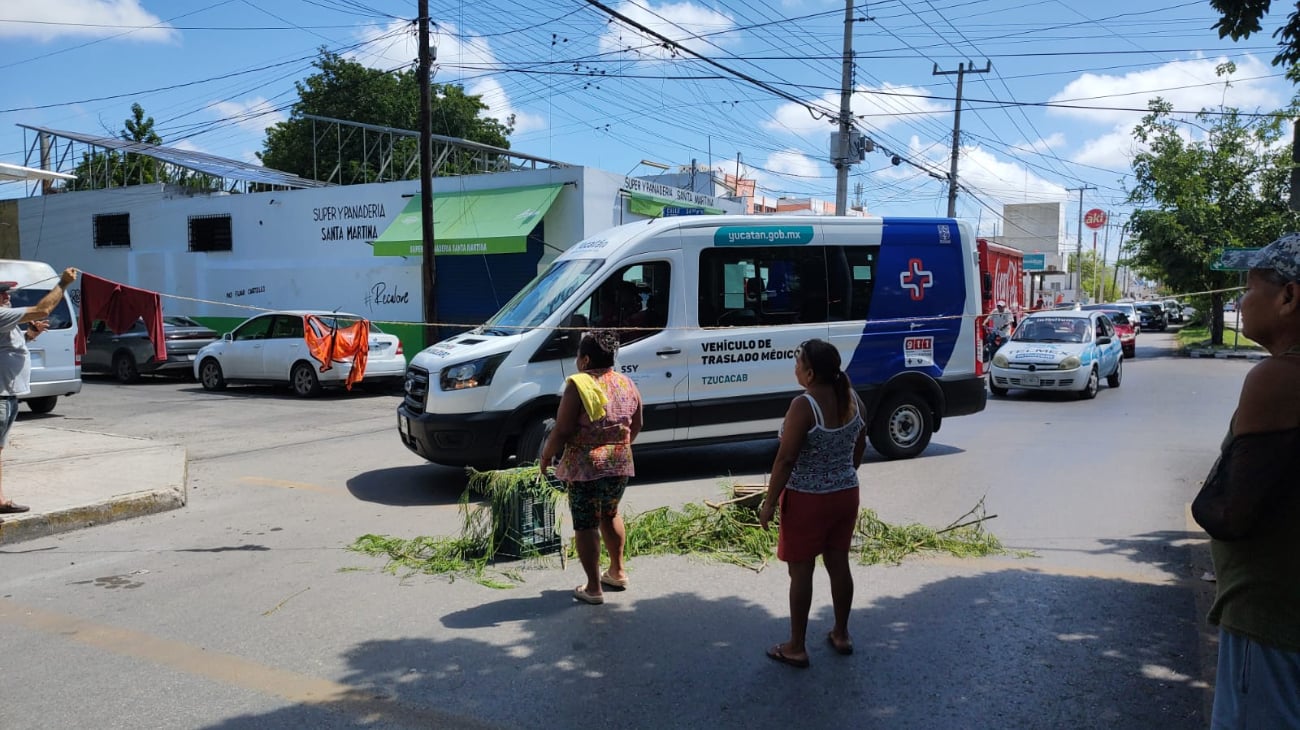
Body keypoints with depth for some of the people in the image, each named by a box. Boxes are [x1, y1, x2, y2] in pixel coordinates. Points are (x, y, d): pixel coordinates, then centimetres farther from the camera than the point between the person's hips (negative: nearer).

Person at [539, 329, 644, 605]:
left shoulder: (578, 385, -15)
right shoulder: (627, 385, 5)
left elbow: (562, 431, -16)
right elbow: (636, 427, 14)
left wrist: (546, 455, -1)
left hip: (584, 468, -6)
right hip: (621, 465, 6)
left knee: (586, 525, 4)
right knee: (610, 515, 25)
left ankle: (593, 588, 7)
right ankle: (617, 572, 34)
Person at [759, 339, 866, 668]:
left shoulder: (804, 405, -22)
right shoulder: (851, 399, 0)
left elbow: (786, 459, -20)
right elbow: (860, 446, 12)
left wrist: (769, 502, -12)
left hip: (807, 500, -7)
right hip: (846, 494, 7)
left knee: (801, 571, 5)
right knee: (839, 564, 18)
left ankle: (796, 648, 14)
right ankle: (841, 635, 32)